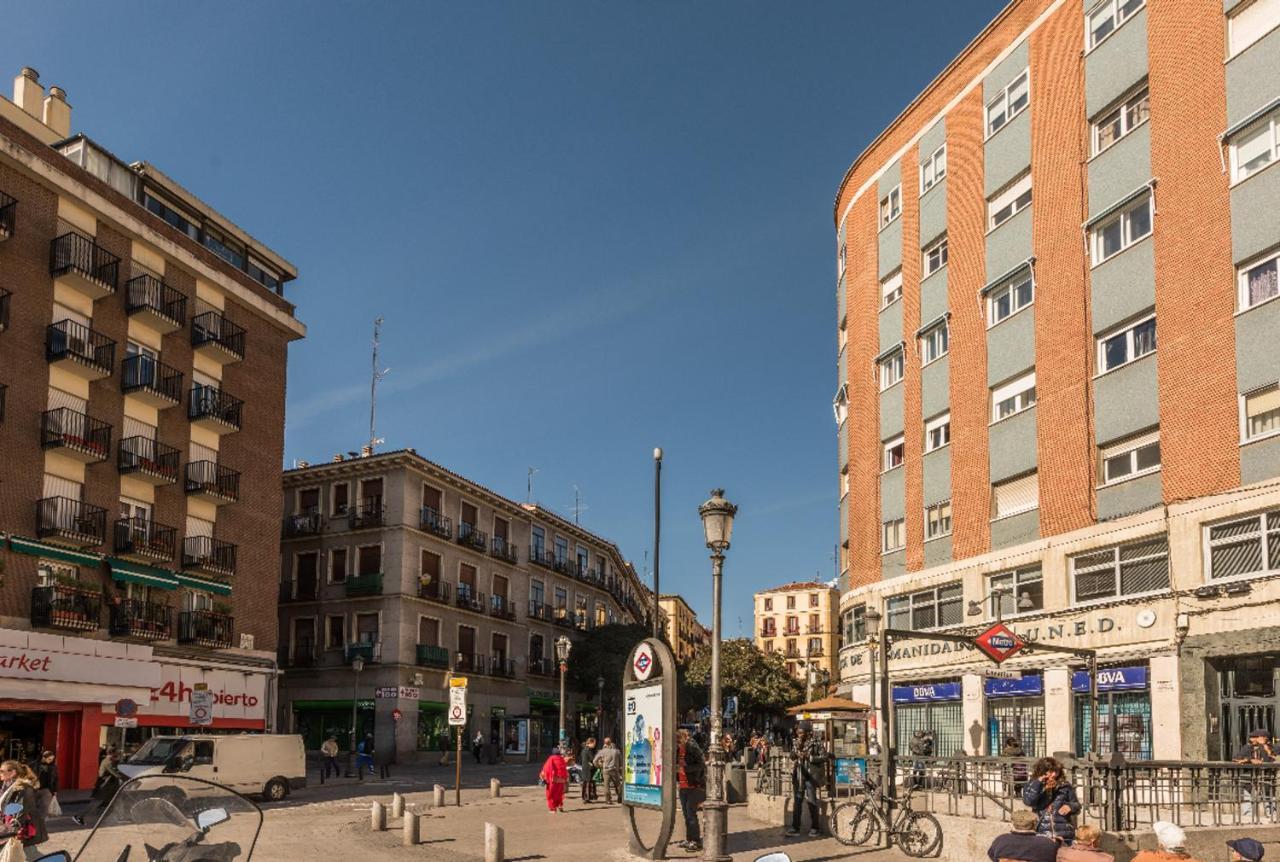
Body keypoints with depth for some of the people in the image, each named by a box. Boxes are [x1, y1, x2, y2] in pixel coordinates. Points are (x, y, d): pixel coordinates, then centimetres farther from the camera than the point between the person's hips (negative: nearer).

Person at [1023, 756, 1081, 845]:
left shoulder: (1065, 786, 6)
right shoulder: (1032, 786, 4)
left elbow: (1077, 805, 12)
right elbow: (1028, 801, -14)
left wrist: (1070, 806, -11)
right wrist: (1038, 782, -17)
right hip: (1041, 834, -1)